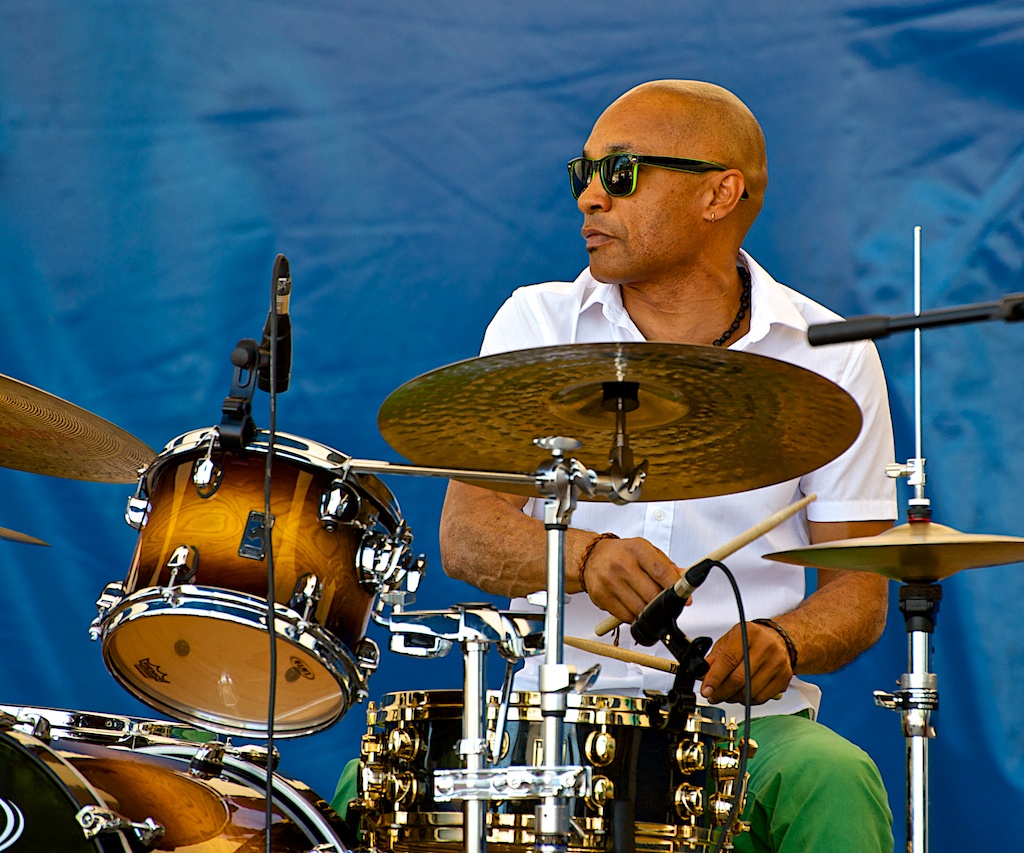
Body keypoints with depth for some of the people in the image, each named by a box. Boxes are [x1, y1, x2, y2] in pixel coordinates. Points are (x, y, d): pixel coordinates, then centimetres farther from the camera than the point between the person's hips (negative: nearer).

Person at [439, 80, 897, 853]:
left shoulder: (828, 356, 4)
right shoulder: (535, 324, 6)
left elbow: (859, 591, 4)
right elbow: (466, 535, -6)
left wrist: (782, 642, -20)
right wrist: (585, 556, -27)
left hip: (747, 717, 0)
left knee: (835, 785, -32)